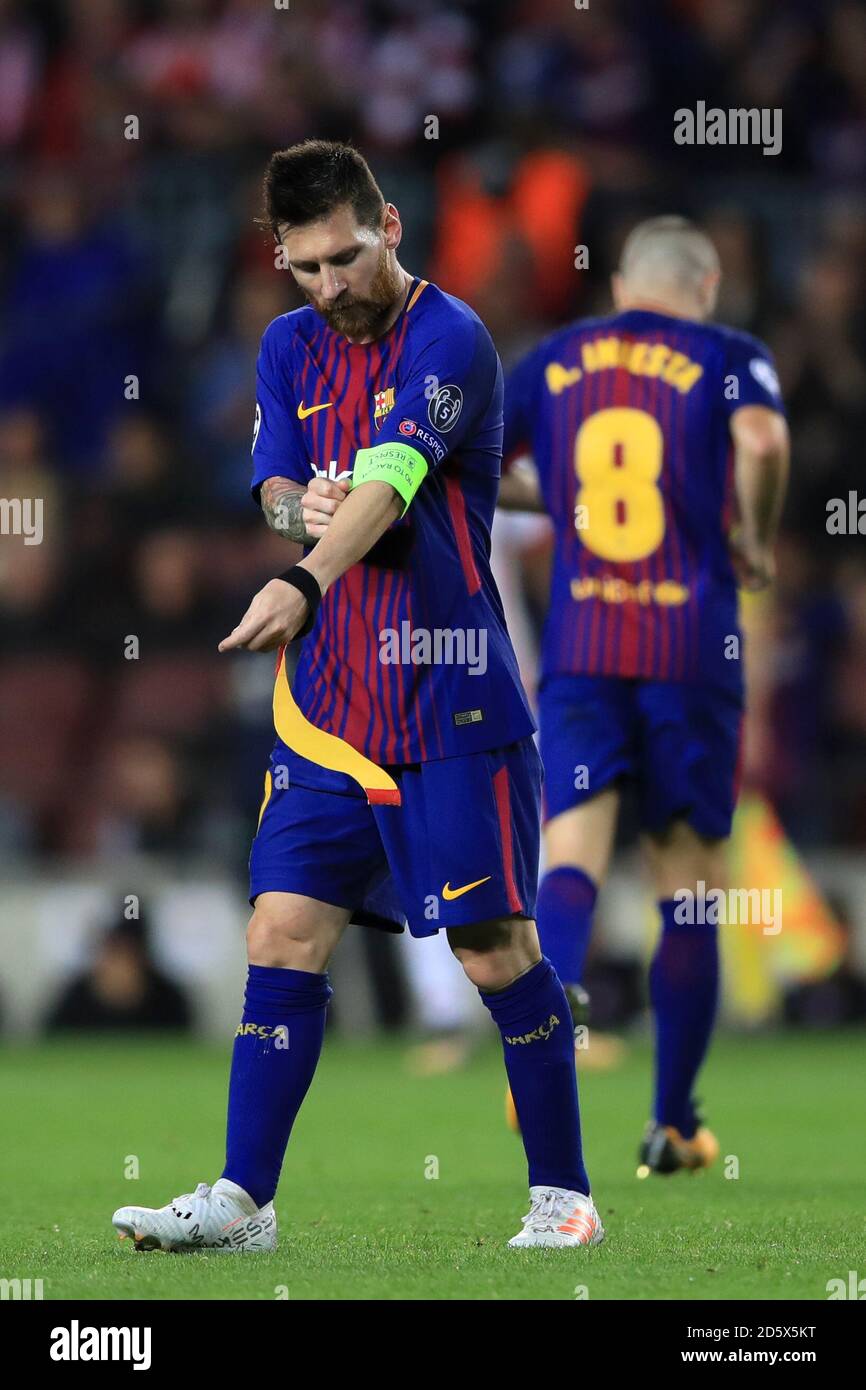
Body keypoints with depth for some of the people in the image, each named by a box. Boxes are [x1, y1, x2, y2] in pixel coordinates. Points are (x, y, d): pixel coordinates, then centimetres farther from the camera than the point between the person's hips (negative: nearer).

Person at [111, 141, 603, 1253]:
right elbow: (280, 492, 8)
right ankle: (243, 1200, 3)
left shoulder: (448, 340, -11)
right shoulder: (290, 347, 12)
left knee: (496, 950, -4)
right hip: (327, 702, 6)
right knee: (283, 929, 0)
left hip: (451, 702, -6)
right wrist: (303, 508, -17)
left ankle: (562, 1192, 8)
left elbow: (392, 476, -26)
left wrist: (304, 584, -42)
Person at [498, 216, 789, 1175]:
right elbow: (761, 439, -19)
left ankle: (552, 988, -42)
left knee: (574, 845, -7)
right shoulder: (726, 358, 3)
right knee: (688, 879, 8)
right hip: (693, 649, -2)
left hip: (579, 647, 2)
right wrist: (755, 541, -3)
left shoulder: (553, 361, 13)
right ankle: (673, 1123, 12)